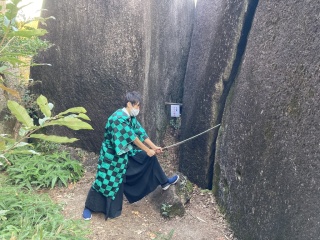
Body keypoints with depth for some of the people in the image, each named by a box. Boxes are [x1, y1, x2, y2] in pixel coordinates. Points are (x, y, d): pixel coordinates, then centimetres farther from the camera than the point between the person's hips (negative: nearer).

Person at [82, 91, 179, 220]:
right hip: (112, 154, -8)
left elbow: (141, 132, 5)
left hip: (127, 152, 8)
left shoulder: (131, 117, -1)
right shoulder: (119, 118, -29)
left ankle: (164, 182, 25)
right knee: (105, 180, 1)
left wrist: (154, 147, 5)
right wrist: (147, 150, -17)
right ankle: (88, 208, 22)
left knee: (150, 158, 9)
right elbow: (132, 138, -26)